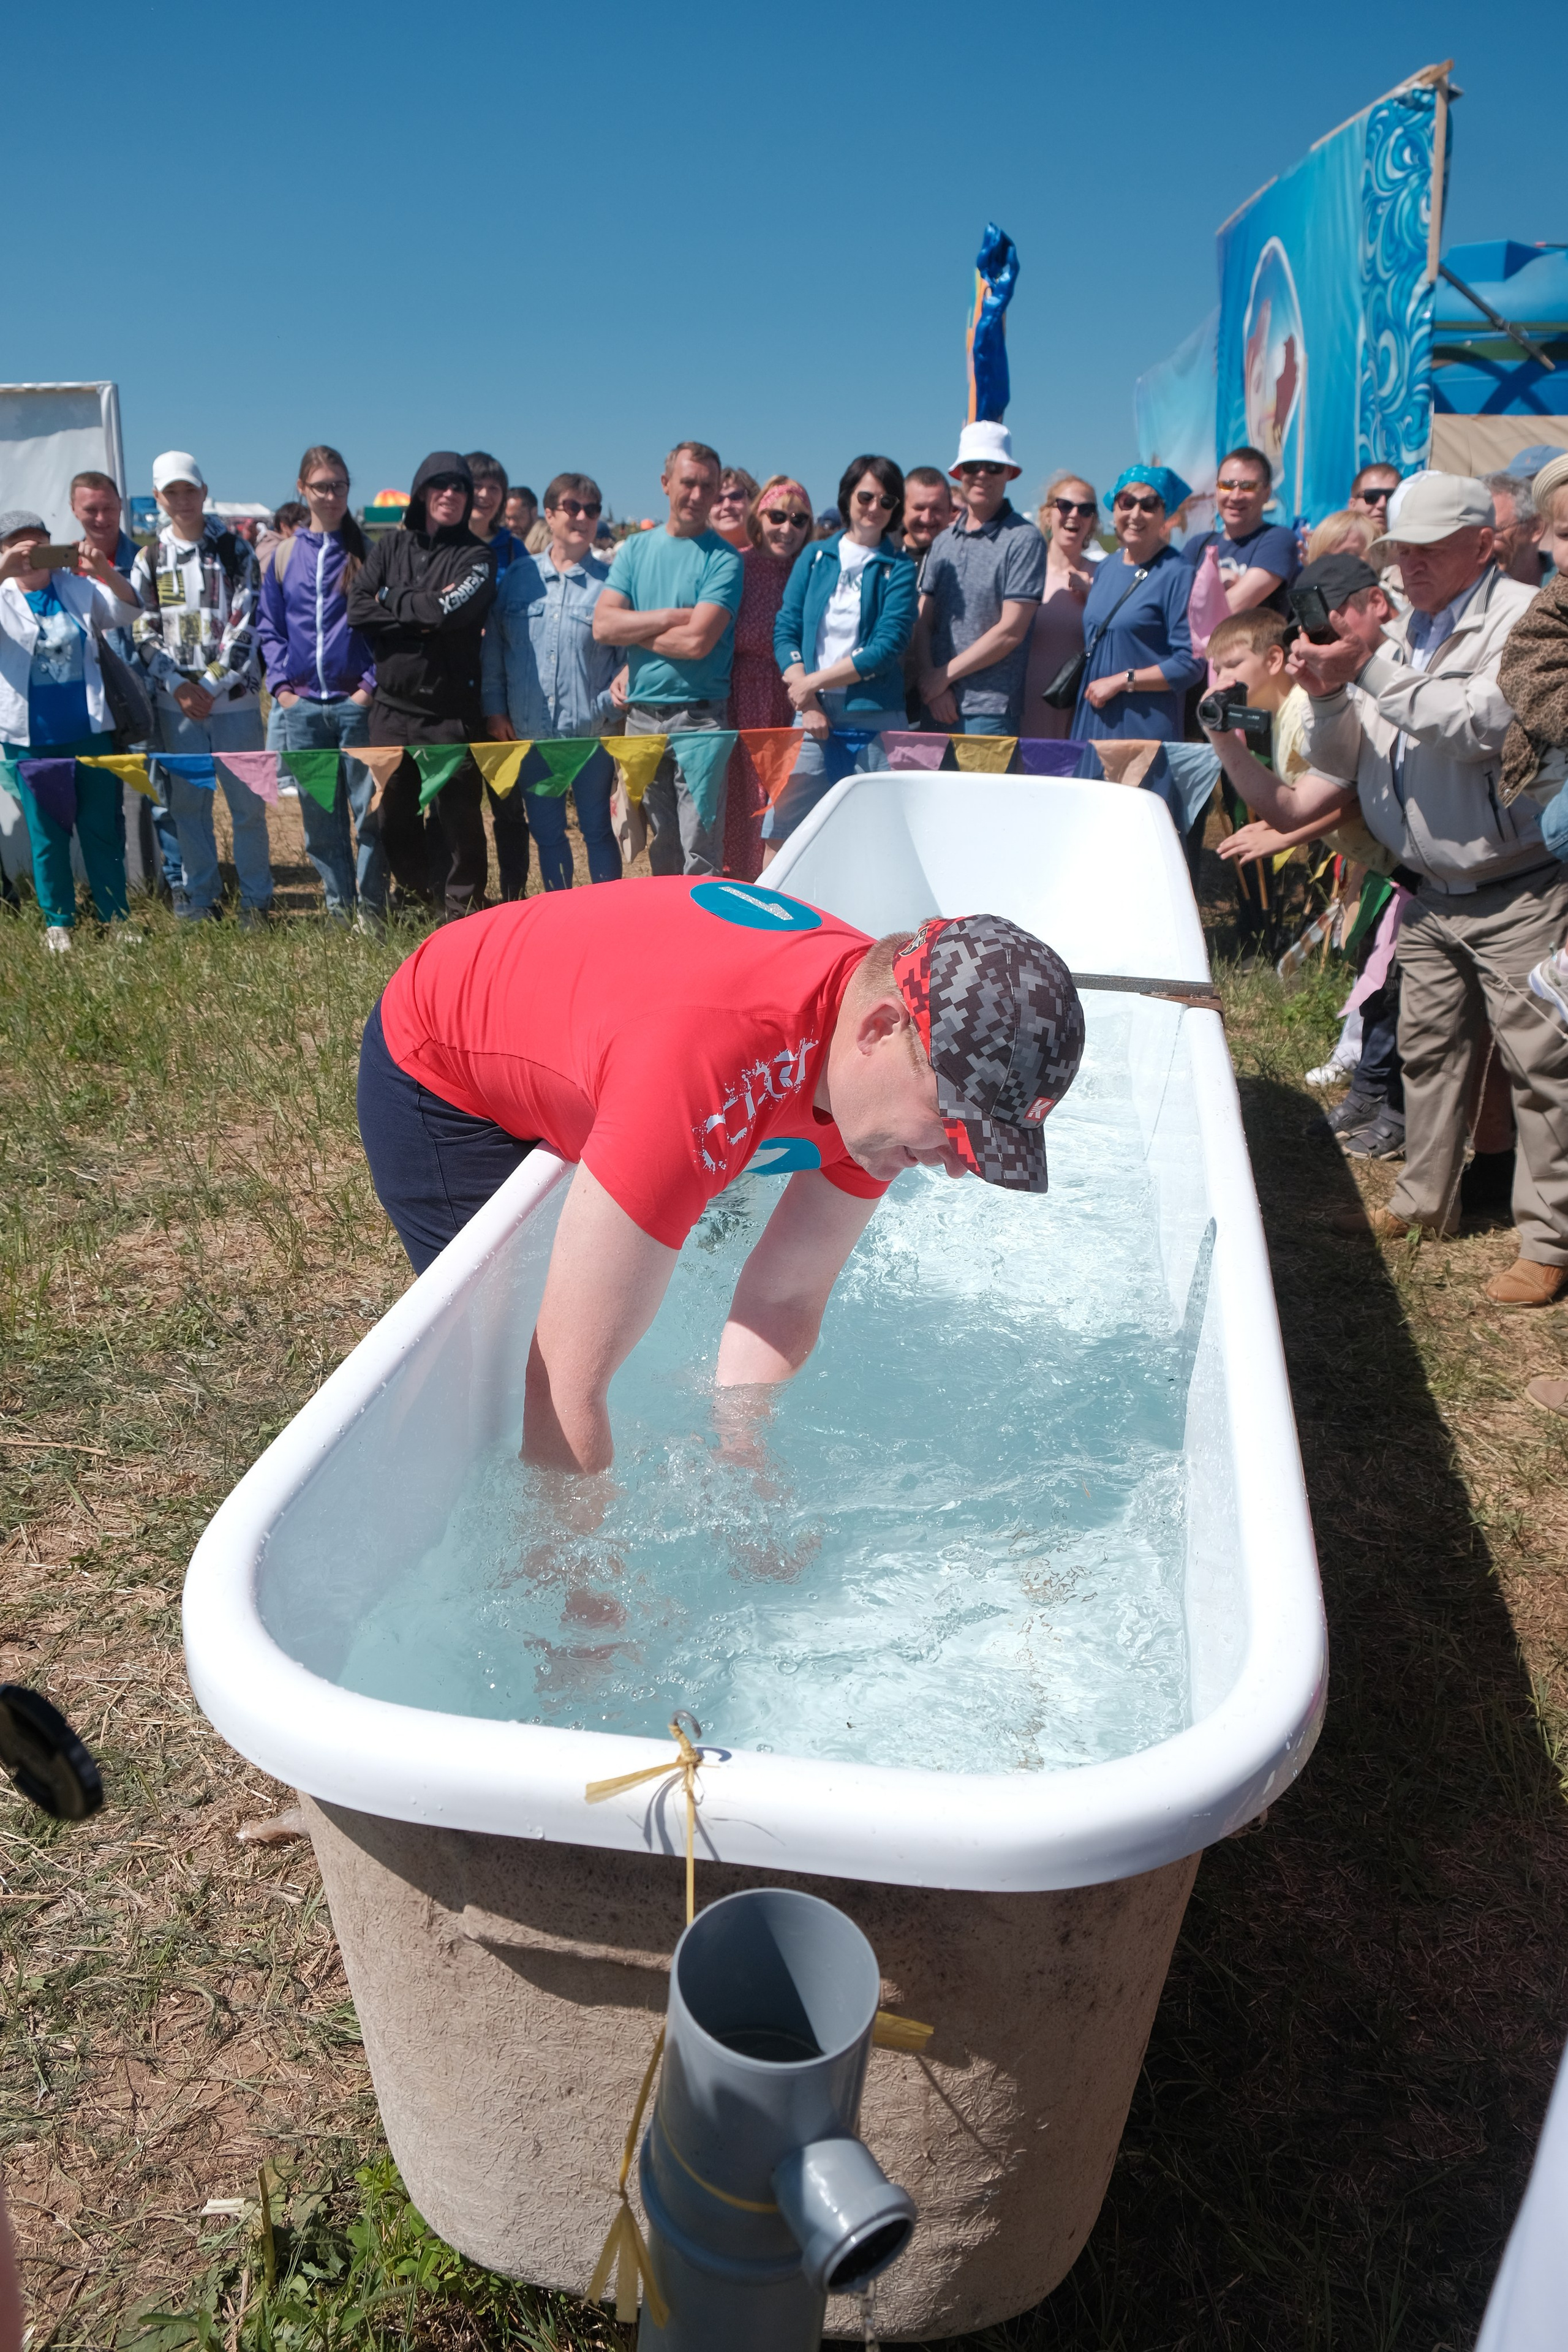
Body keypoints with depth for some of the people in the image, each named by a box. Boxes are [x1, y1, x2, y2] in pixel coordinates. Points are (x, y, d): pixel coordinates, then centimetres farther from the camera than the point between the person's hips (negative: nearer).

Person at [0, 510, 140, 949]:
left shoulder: (78, 588, 7)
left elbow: (128, 608, -4)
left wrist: (104, 571, -22)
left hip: (90, 730, 1)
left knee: (104, 829, 7)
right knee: (48, 835, 6)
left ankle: (116, 918, 16)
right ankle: (58, 923, 16)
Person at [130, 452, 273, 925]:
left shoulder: (236, 552, 3)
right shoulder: (148, 560, 10)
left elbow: (246, 625, -5)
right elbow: (143, 633, 5)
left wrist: (210, 686, -11)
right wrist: (179, 685, -10)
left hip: (234, 698, -2)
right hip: (175, 703, 2)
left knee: (247, 801, -1)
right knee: (188, 802, 5)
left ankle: (256, 899, 10)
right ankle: (199, 898, 16)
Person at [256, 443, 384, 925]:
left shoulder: (367, 551, 2)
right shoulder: (284, 554, 10)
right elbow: (268, 625, 14)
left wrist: (373, 684, -9)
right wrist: (280, 684, 2)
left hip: (357, 701, -3)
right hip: (301, 705, 3)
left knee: (369, 807, -3)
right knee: (319, 815, 7)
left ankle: (371, 906, 7)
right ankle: (337, 907, 17)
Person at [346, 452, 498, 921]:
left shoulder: (476, 557, 1)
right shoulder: (391, 547, 12)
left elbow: (450, 610, -17)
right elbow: (357, 608, -1)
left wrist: (392, 600, -3)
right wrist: (423, 611, -9)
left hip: (451, 711, -4)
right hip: (391, 706, 4)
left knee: (458, 816, 1)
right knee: (392, 816, 10)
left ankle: (462, 913, 12)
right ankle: (427, 897, 27)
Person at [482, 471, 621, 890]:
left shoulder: (609, 582, 0)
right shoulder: (518, 577, 7)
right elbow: (493, 648, 8)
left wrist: (613, 702, -12)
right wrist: (494, 710, 2)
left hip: (591, 730, -3)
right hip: (529, 730, 3)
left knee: (597, 829, 5)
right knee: (546, 831, 10)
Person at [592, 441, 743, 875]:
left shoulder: (722, 559, -2)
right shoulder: (635, 549, 12)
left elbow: (697, 641, -15)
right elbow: (602, 625, 0)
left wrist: (633, 629, -2)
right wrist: (671, 617, -9)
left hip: (698, 719, -4)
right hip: (641, 715, 4)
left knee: (701, 858, -6)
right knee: (660, 851, 13)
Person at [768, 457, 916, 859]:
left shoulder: (899, 568, 5)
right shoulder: (814, 557, 12)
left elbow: (888, 647, -7)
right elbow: (785, 632, 5)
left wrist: (814, 682, -11)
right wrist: (808, 703, -9)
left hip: (875, 724, -2)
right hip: (813, 718, 2)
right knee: (778, 838, -3)